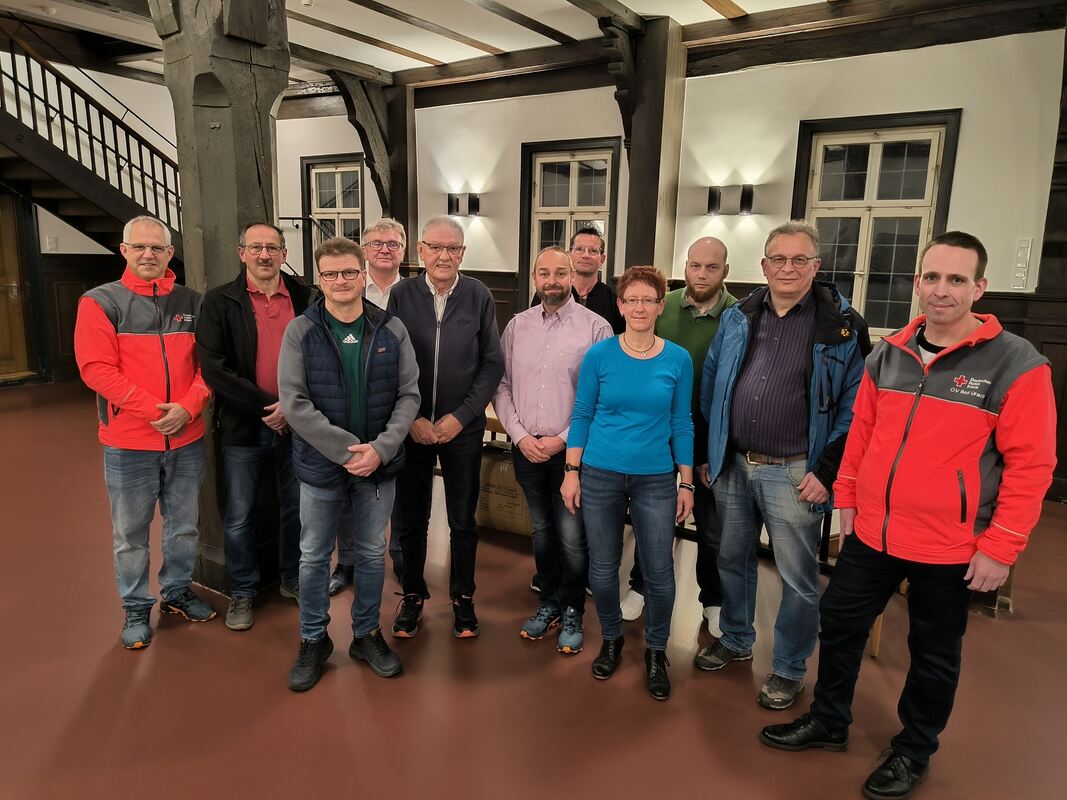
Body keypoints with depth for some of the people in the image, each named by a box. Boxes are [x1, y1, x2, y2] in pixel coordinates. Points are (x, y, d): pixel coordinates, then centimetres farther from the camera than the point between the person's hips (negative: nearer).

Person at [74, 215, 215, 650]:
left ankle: (177, 591, 34)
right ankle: (136, 608, 26)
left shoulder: (192, 303, 5)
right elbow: (97, 369, -12)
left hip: (187, 438, 3)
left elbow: (207, 363, 3)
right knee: (131, 532, 9)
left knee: (184, 524, 15)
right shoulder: (100, 302, -4)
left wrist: (187, 407, -14)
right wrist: (153, 409, -19)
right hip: (128, 441, -3)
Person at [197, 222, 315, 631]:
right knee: (239, 517, 10)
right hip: (243, 426, -1)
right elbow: (213, 367, -11)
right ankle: (242, 591, 30)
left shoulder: (305, 297, 1)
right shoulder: (220, 301, -4)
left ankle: (292, 578, 35)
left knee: (295, 508, 15)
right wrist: (265, 405, -15)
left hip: (296, 423, 2)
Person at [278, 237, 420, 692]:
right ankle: (313, 640, 32)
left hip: (379, 463, 2)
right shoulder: (300, 332, -6)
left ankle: (367, 634, 34)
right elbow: (294, 402, -12)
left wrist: (381, 448, -16)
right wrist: (346, 449, -18)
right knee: (314, 556, 12)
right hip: (320, 464, -1)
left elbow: (409, 395, -2)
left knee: (372, 552, 14)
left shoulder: (391, 330, -2)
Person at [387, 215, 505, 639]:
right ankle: (412, 595, 32)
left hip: (463, 427, 0)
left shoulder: (479, 296, -4)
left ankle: (463, 597, 31)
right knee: (410, 519, 13)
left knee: (463, 521, 12)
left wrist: (460, 416, -9)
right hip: (411, 426, 1)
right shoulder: (401, 294, -4)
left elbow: (492, 364, -3)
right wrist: (411, 418, -8)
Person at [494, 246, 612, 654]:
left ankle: (572, 612, 22)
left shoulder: (595, 327, -6)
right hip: (526, 448, 4)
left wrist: (562, 439, -12)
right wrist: (520, 435, -6)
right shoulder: (517, 326, 6)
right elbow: (501, 386, 6)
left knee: (572, 537, 1)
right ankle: (549, 603, 34)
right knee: (541, 532, 17)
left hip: (572, 449, -4)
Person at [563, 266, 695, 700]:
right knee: (602, 568, 11)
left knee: (659, 572, 4)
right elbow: (582, 414, 1)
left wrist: (686, 484, 4)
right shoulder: (599, 354, -3)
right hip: (600, 475, 0)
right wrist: (571, 472, -1)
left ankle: (656, 651, 28)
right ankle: (611, 640, 36)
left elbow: (682, 423, 3)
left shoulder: (678, 360, -2)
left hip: (655, 480, 0)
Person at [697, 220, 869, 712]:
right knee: (733, 560, 19)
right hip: (733, 467, 4)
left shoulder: (843, 327, -7)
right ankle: (735, 640, 41)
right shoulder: (737, 318, 6)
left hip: (794, 474, -4)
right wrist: (709, 453, 10)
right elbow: (710, 387, 11)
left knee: (798, 578, 7)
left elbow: (855, 408, -7)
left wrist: (826, 472, -12)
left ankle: (789, 669, 27)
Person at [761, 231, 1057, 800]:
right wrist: (847, 499, 11)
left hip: (949, 548, -4)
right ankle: (829, 722, 39)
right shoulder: (888, 356, 2)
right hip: (871, 533, 5)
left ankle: (913, 752, 38)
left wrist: (999, 547, -13)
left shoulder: (1016, 365, -13)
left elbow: (1030, 464, -12)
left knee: (934, 656, 15)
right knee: (839, 625, 16)